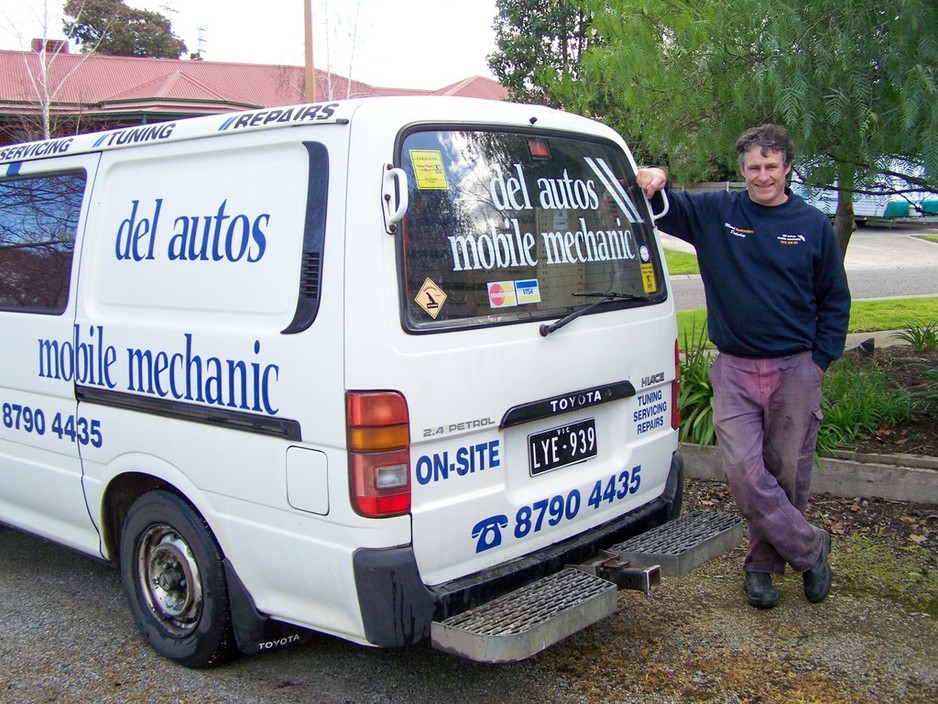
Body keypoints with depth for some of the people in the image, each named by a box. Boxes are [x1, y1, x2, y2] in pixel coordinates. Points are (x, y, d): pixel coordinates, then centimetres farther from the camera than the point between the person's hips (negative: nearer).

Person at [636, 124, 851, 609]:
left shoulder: (813, 225, 3)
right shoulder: (715, 214, 3)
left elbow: (835, 300, 10)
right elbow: (662, 211, 3)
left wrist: (821, 359, 2)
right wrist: (654, 183, -20)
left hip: (795, 370, 0)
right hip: (735, 370, 0)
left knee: (787, 474, 7)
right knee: (744, 473, -7)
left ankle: (764, 561, 27)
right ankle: (809, 549, 12)